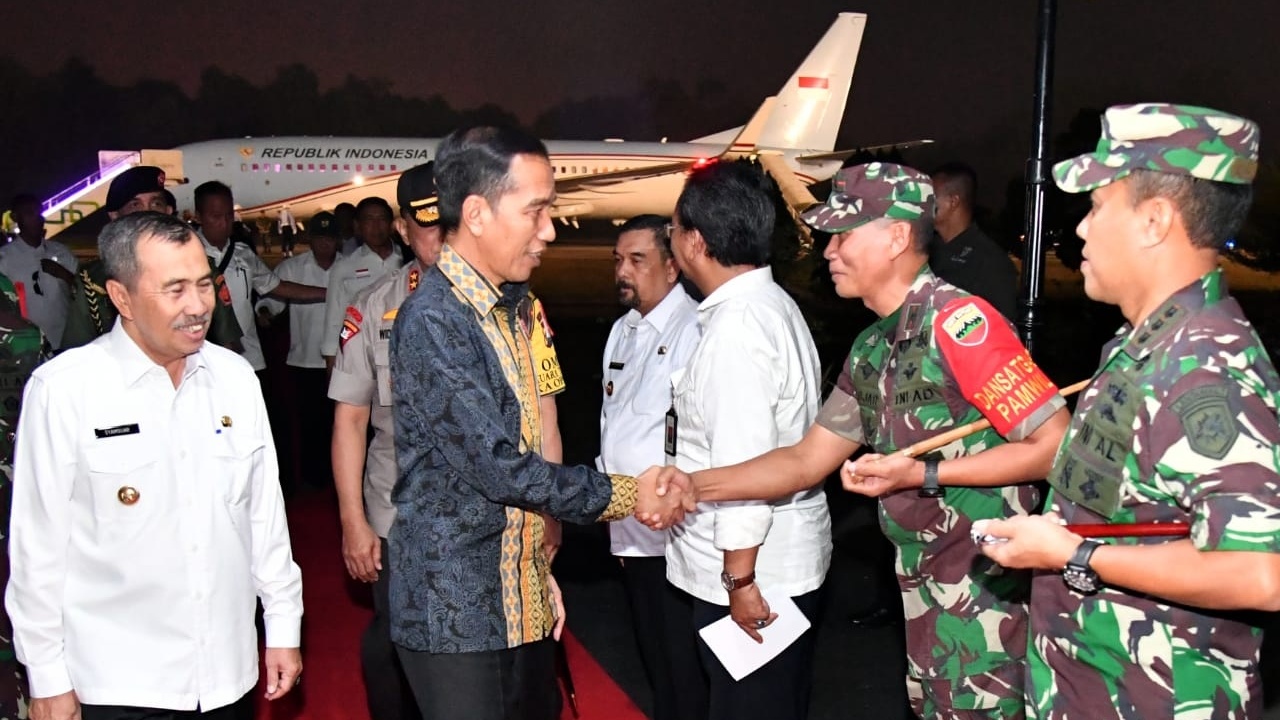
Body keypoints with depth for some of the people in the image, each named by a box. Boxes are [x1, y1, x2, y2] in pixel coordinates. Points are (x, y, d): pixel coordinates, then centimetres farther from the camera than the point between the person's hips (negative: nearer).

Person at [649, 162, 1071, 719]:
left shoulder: (957, 321, -19)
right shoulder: (871, 349, 7)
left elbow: (1057, 445, -21)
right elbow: (808, 460, 8)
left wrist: (921, 473, -21)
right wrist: (694, 485, -2)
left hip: (985, 586, -8)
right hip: (923, 588, 8)